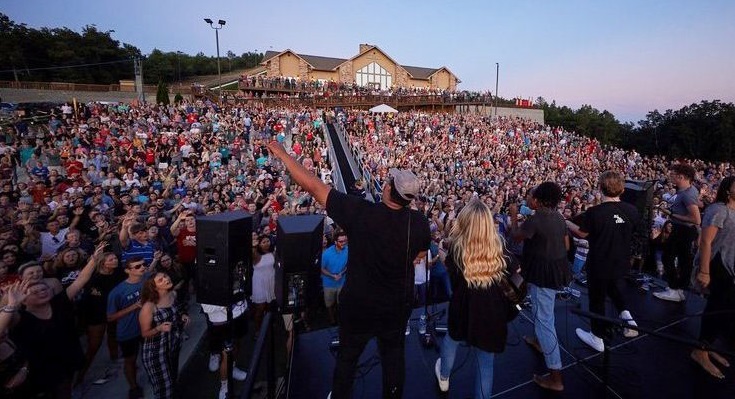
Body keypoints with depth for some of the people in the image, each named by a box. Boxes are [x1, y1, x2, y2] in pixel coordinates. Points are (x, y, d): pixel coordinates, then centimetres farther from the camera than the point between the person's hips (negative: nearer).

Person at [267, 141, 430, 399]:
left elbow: (314, 187, -23)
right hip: (398, 306, 2)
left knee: (347, 357, 22)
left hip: (358, 304, -2)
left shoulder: (360, 212, -28)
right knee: (394, 356, 25)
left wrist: (282, 154, -13)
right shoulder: (419, 222, -18)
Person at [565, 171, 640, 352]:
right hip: (621, 263, 5)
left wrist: (567, 222, 6)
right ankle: (626, 315, 18)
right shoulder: (632, 210, -11)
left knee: (597, 298, 13)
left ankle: (598, 337, 27)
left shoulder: (594, 212, -25)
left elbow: (582, 233, -10)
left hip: (599, 265, -5)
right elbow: (635, 233, 6)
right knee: (614, 288, 33)